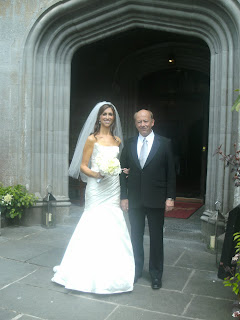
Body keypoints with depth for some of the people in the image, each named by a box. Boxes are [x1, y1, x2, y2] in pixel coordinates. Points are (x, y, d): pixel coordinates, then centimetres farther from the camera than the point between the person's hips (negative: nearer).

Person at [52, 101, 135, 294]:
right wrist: (96, 174, -19)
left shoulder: (117, 140, 13)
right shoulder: (92, 139, -2)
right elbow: (83, 166, -3)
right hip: (97, 189, -4)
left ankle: (111, 273, 20)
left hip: (113, 189, 5)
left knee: (113, 229, 6)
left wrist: (122, 171, 1)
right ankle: (92, 273, 11)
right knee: (95, 226, -3)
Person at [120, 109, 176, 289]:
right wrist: (124, 197, 0)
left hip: (156, 199, -2)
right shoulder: (129, 144, 6)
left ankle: (156, 274, 23)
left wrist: (170, 197, -6)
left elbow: (171, 173, -1)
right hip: (134, 200, 2)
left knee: (156, 238, 8)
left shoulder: (164, 143, -1)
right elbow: (123, 172, 5)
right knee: (136, 236, 13)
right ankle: (136, 270, 30)